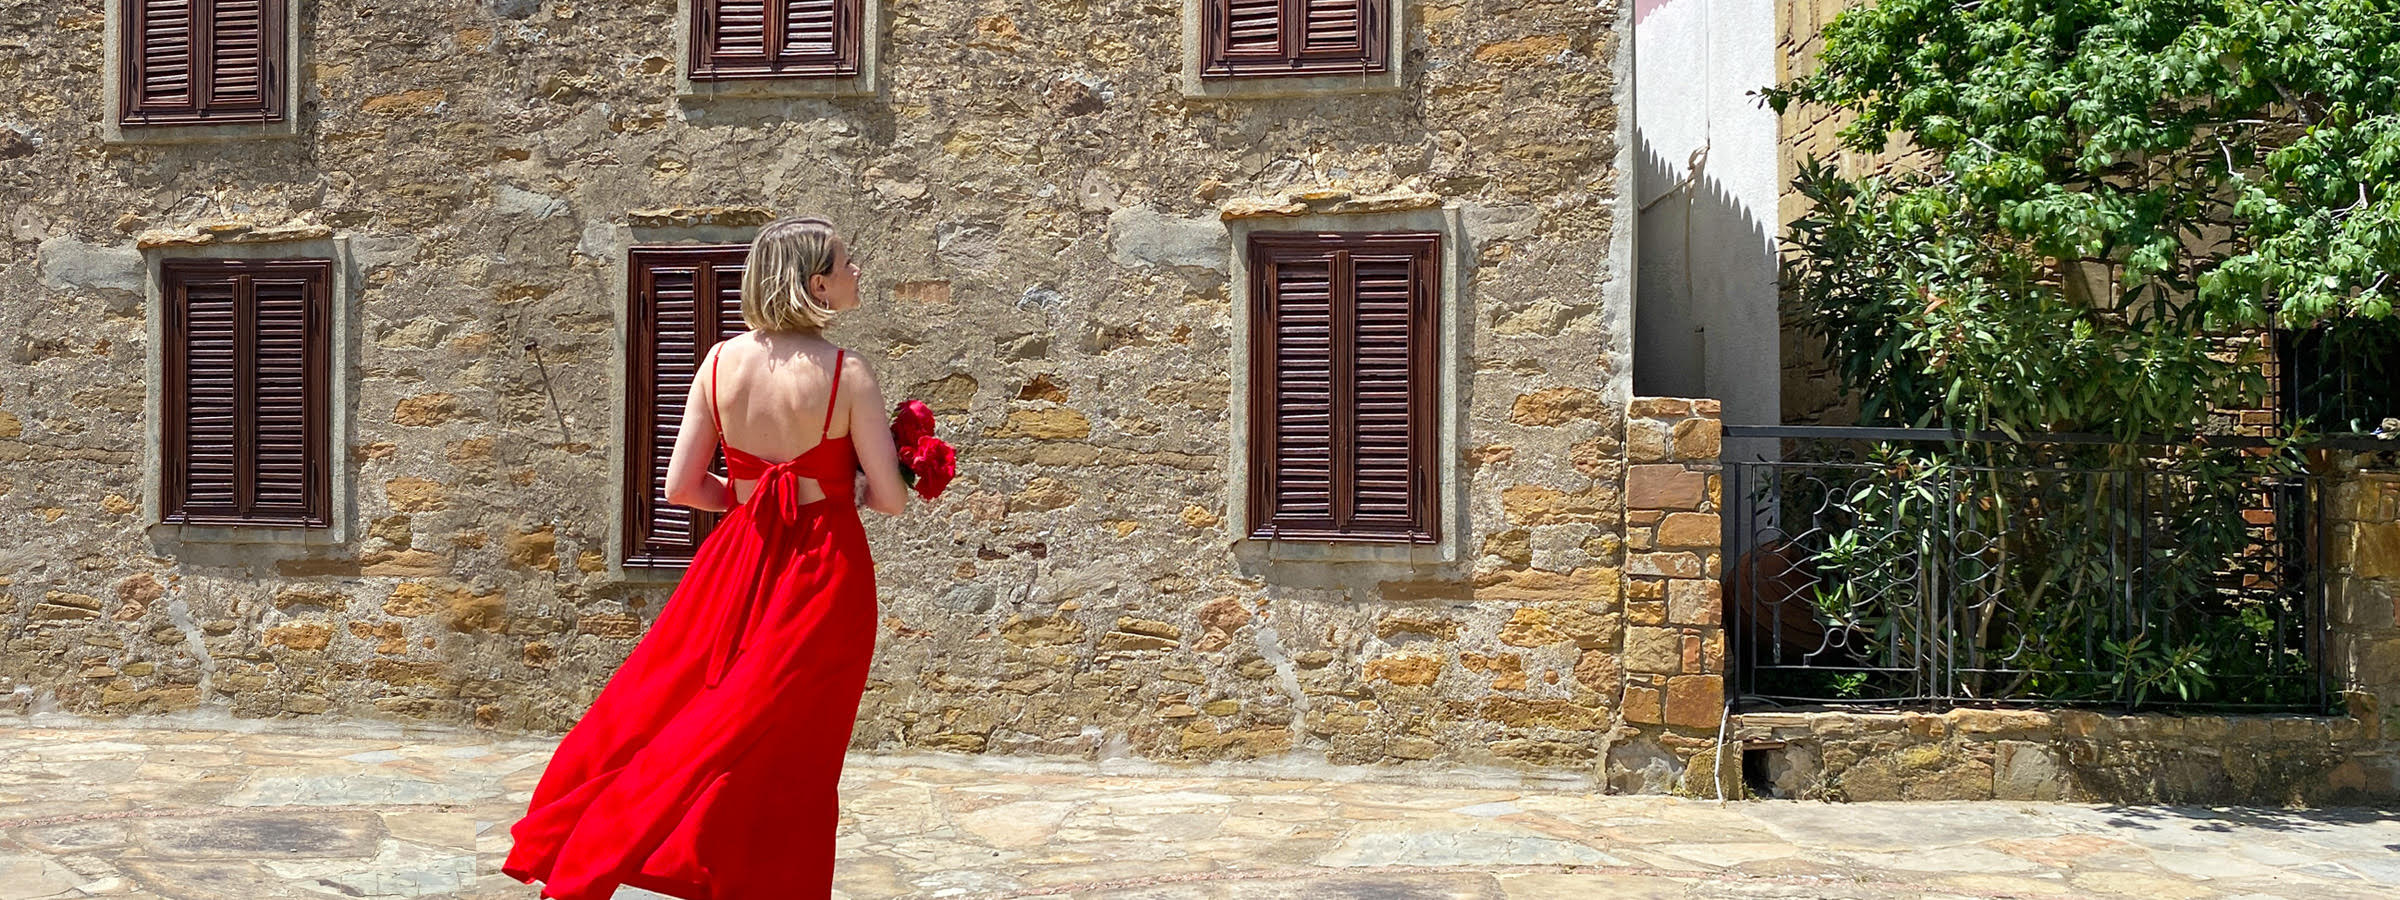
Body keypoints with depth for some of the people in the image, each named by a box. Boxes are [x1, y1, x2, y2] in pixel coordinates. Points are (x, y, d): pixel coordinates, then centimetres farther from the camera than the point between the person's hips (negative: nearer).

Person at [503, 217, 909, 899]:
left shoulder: (720, 362, -3)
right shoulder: (847, 374, -14)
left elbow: (680, 487, -2)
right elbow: (890, 498, -12)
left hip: (738, 563, 4)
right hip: (824, 571, -4)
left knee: (657, 709, 17)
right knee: (785, 763, 6)